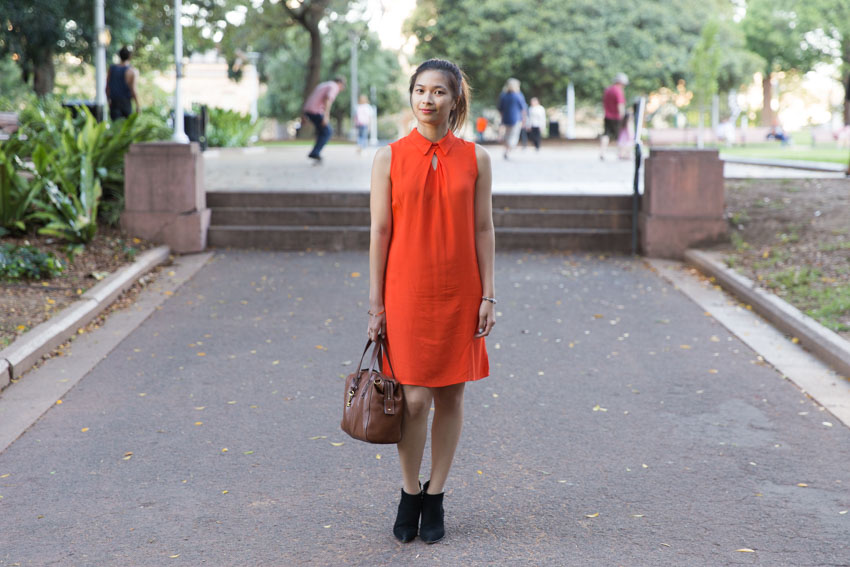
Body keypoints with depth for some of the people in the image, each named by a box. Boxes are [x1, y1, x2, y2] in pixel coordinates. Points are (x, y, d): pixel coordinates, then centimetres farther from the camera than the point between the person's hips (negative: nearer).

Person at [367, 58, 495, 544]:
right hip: (406, 292, -1)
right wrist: (376, 303, -2)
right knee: (415, 399, -2)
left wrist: (488, 295, 0)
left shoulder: (475, 158, 3)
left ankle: (435, 499, 23)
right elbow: (380, 232, 0)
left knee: (451, 396, 7)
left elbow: (483, 229, 5)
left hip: (458, 294, 2)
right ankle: (409, 495, 20)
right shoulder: (390, 158, 0)